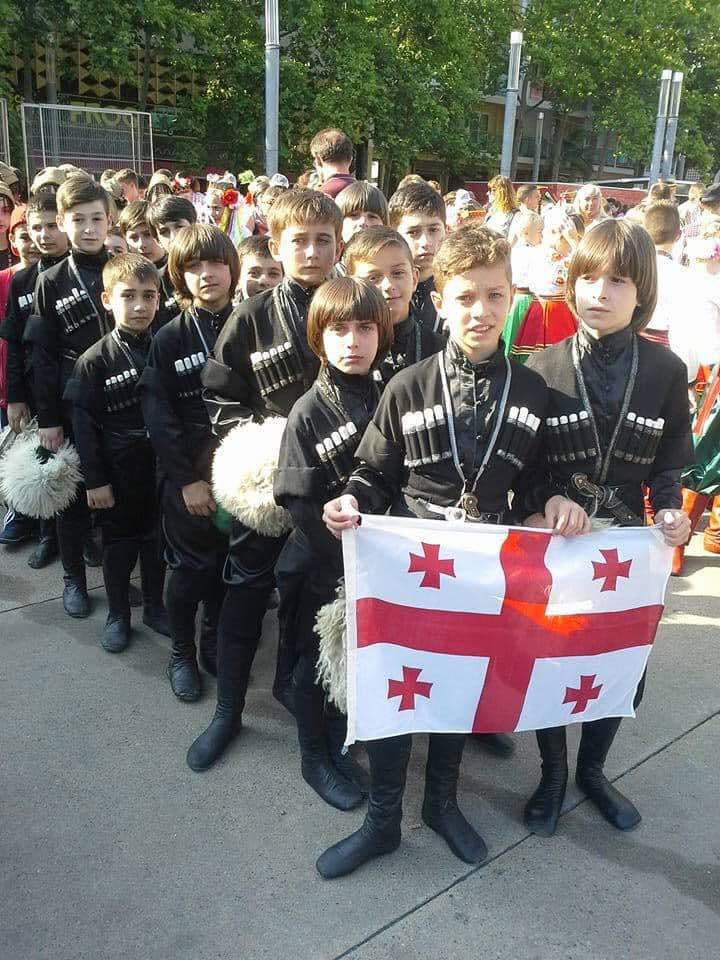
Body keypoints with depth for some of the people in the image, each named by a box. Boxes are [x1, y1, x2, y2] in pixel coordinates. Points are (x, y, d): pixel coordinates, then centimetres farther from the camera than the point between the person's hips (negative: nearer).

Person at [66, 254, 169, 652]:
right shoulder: (94, 360, -10)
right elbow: (84, 425, -8)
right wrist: (94, 479, -9)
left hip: (160, 465, 3)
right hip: (118, 469, -2)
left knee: (156, 537, 14)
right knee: (118, 540, 11)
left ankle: (154, 606, 33)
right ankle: (117, 614, 28)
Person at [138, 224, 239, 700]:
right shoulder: (169, 338, -5)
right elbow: (158, 416, -7)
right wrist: (186, 478, -12)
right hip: (188, 475, -2)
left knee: (228, 562, 11)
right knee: (191, 566, 5)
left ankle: (214, 640, 34)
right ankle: (182, 653, 26)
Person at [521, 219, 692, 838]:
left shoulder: (665, 371, -3)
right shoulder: (544, 368, -6)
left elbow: (668, 464, 4)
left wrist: (668, 510, -14)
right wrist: (549, 501, -22)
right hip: (551, 540, -1)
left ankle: (592, 769, 39)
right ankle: (553, 773, 36)